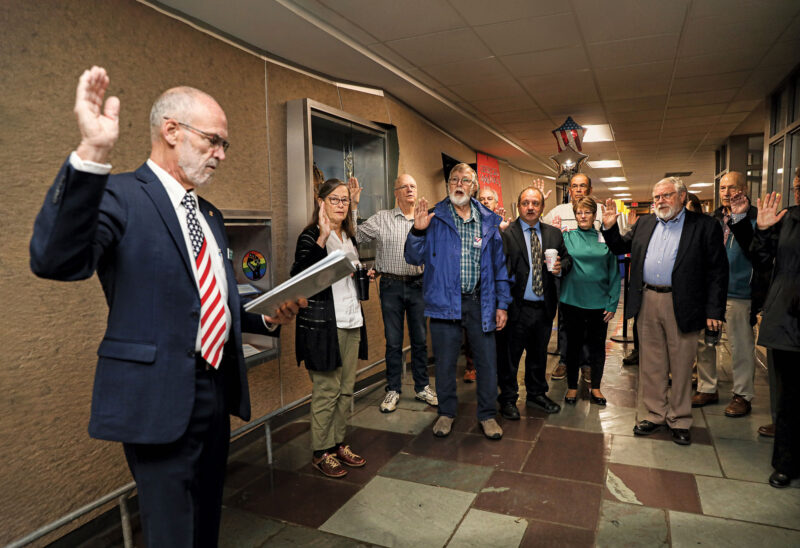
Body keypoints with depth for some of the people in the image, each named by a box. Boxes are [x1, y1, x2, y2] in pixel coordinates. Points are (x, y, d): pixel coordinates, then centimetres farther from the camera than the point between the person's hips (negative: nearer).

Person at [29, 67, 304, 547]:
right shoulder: (119, 196, -10)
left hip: (217, 388, 8)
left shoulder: (210, 215, 15)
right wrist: (92, 154, -37)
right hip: (160, 397, -7)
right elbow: (55, 261, -29)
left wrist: (268, 316, 3)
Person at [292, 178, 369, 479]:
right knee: (326, 391, 0)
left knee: (346, 389, 12)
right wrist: (321, 238, -31)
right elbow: (299, 276, -25)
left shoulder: (348, 236, 16)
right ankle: (321, 452, 15)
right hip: (323, 323, -7)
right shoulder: (311, 236, -8)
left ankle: (338, 443, 26)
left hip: (351, 321, 8)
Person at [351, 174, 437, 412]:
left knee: (420, 339, 11)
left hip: (418, 285, 2)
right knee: (393, 341, 6)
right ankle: (393, 390, 20)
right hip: (391, 286, -2)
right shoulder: (382, 218, 1)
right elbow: (355, 236, -4)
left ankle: (422, 386, 26)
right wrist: (353, 206, -9)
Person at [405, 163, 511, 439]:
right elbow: (414, 258, -2)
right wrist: (418, 231, -19)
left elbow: (499, 265, 8)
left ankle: (487, 415, 26)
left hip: (480, 302, 2)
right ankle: (446, 413, 29)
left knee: (487, 361, 8)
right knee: (445, 362, 10)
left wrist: (502, 304, 4)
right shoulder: (434, 219, 1)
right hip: (444, 301, -1)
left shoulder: (488, 221, 6)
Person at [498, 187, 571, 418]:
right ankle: (508, 399, 24)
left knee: (539, 355, 20)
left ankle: (536, 395, 38)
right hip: (516, 307, -5)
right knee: (510, 356, 7)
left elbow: (567, 258, 16)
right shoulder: (505, 233, -8)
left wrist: (560, 267, -6)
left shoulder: (554, 233, 9)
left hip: (544, 308, 5)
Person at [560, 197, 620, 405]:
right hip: (573, 300, -1)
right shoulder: (567, 237, 1)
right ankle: (572, 386, 24)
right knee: (573, 344, 9)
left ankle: (595, 387, 26)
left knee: (598, 346, 10)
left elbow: (614, 272, 3)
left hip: (599, 302, 1)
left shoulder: (605, 239, 2)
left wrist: (613, 303, -1)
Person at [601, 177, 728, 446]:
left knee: (681, 366, 7)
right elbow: (620, 247, 19)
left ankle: (679, 421, 23)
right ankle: (655, 415, 26)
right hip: (647, 303, 4)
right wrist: (610, 227, 1)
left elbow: (718, 270, -5)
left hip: (682, 305, -4)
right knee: (651, 363, 11)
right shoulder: (644, 223, 11)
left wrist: (714, 310, -11)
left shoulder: (705, 226, -2)